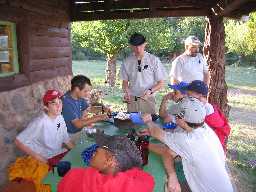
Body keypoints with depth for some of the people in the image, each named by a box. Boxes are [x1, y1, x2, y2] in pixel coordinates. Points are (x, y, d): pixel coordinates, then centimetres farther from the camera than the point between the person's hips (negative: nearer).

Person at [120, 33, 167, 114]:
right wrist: (126, 92, -8)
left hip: (148, 99, -1)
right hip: (131, 100, 2)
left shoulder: (154, 60, -3)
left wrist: (150, 91, -17)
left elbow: (161, 83, 0)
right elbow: (125, 81, 11)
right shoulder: (127, 62, 3)